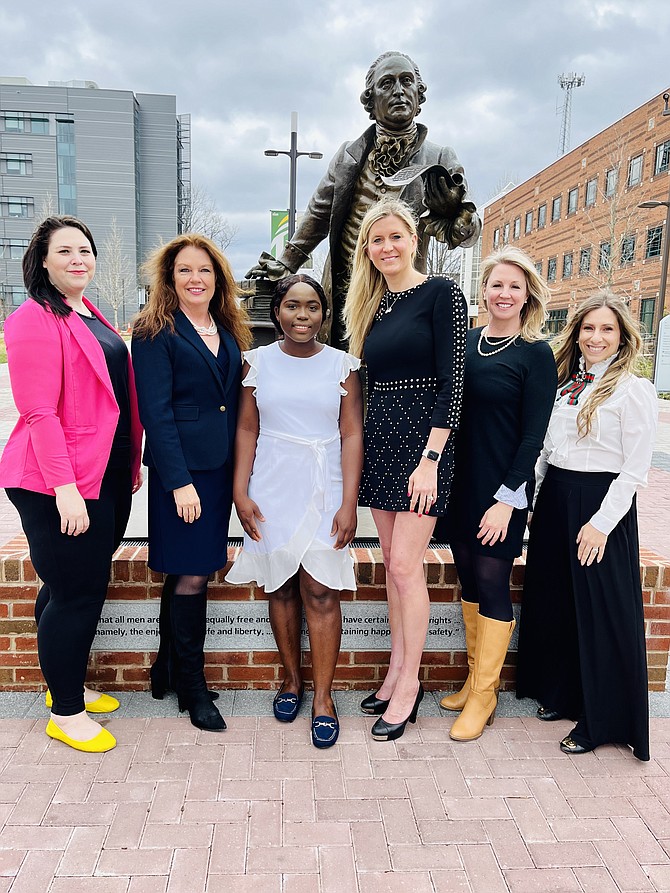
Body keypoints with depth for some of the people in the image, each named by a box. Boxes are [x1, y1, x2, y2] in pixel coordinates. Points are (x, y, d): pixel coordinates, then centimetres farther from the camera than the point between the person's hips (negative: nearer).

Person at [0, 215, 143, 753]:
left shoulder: (91, 316, 16)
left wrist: (132, 461, 17)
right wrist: (64, 486, -21)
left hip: (108, 477, 8)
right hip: (59, 485, -8)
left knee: (82, 587, 18)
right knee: (75, 592, 0)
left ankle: (69, 685, 36)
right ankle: (65, 712, 18)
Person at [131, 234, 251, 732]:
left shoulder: (229, 333, 13)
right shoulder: (157, 332, -6)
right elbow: (155, 411, -12)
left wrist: (241, 470, 7)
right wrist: (179, 481, -17)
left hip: (221, 467, 6)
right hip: (181, 470, -6)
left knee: (189, 572, 13)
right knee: (192, 574, 0)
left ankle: (167, 668, 30)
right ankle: (191, 685, 17)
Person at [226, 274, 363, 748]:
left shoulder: (342, 365, 2)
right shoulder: (258, 362, 4)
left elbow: (352, 435, -1)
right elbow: (247, 430, 5)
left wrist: (349, 503, -8)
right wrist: (241, 493, -3)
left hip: (324, 491, -1)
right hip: (271, 491, 2)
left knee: (320, 591, -3)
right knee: (281, 587, 10)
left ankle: (323, 696, 11)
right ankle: (292, 680, 28)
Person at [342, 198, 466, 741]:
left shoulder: (441, 294, -7)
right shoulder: (371, 305, 14)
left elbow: (452, 380, -14)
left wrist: (430, 459, -19)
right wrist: (359, 443, 11)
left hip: (423, 438, -7)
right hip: (379, 440, 7)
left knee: (405, 564, -4)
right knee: (393, 561, 11)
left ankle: (409, 683, 11)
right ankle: (398, 671, 24)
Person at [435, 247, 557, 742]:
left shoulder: (536, 354, -7)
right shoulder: (466, 340, 7)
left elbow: (533, 436, -9)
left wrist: (507, 499, -14)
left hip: (501, 488, -5)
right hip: (459, 482, 5)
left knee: (491, 581, 1)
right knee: (468, 576, 12)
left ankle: (485, 693, 17)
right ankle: (475, 679, 28)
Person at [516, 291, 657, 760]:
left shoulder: (634, 390, -10)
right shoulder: (566, 383, 11)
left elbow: (635, 471, -12)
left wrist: (602, 522, -16)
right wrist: (534, 501, 10)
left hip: (600, 505, -7)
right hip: (554, 500, 7)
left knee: (600, 614, 3)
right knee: (554, 601, 15)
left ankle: (601, 719, 19)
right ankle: (561, 692, 35)